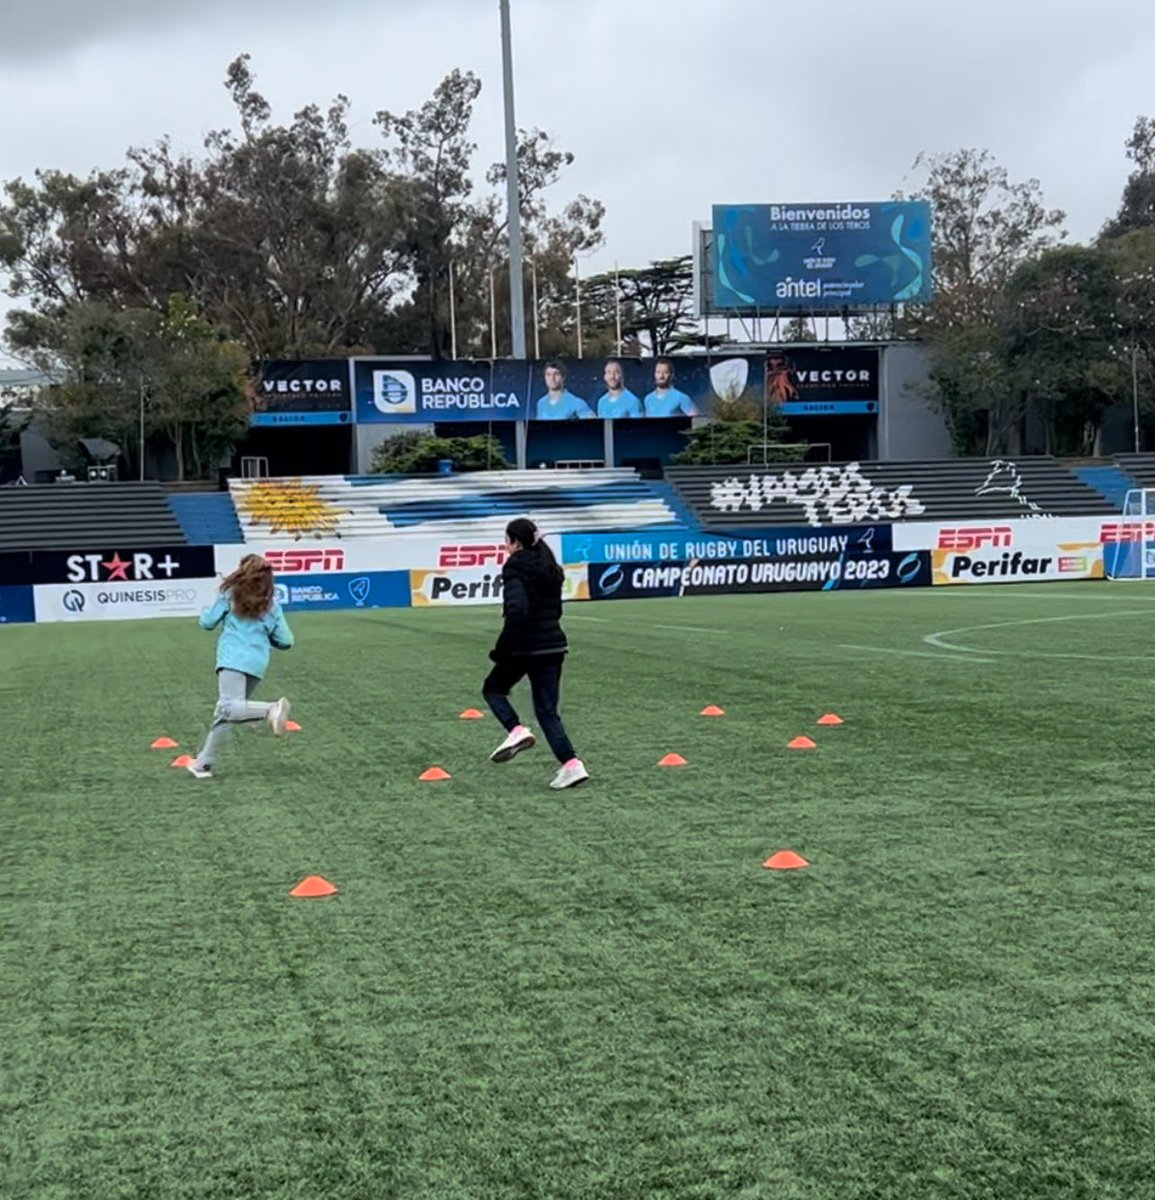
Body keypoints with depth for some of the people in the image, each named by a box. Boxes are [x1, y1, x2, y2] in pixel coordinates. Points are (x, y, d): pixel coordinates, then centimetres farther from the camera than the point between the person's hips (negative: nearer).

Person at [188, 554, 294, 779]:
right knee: (223, 714, 12)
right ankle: (204, 763, 14)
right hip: (257, 664, 5)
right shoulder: (271, 605, 16)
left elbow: (207, 622, 10)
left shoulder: (230, 595, 9)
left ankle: (271, 710, -45)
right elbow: (285, 641, 13)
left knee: (229, 707, -24)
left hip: (233, 659, -5)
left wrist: (212, 607, 31)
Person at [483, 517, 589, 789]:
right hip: (554, 644, 7)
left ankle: (516, 731, -6)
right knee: (547, 709, 9)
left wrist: (501, 650, -17)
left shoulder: (515, 568, -12)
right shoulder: (550, 568, 13)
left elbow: (517, 609, -23)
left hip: (525, 646, -7)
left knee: (493, 688, 18)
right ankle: (571, 765, -5)